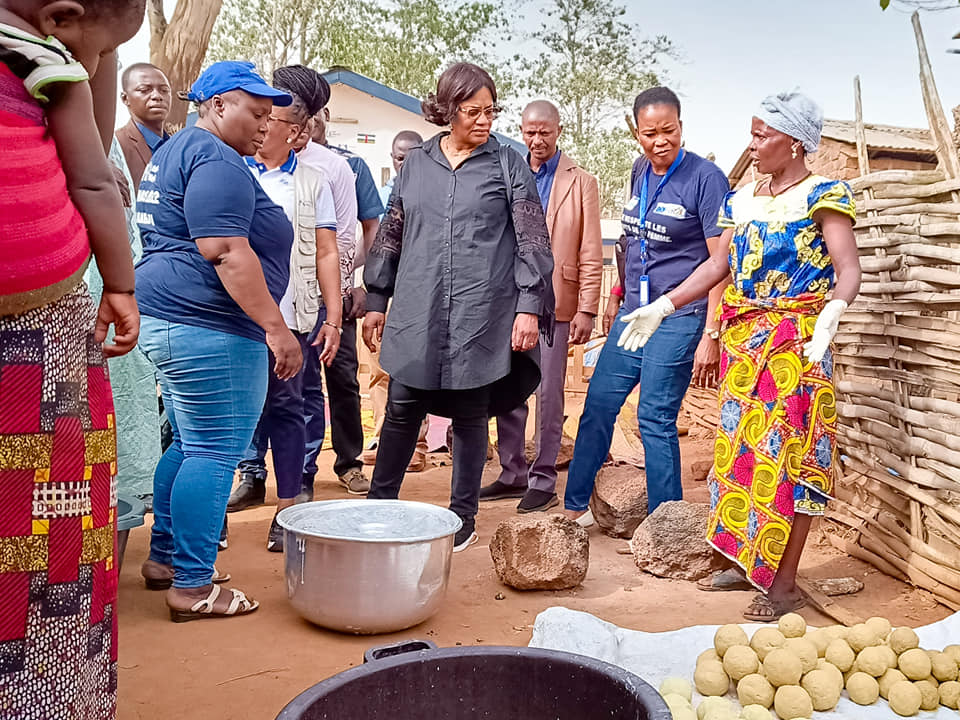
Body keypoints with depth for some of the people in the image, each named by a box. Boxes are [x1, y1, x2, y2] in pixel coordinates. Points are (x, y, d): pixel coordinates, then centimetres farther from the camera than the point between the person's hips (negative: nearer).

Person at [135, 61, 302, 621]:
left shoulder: (175, 152, 21)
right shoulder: (217, 160, -13)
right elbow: (225, 252, -23)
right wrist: (275, 326, -23)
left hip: (167, 321, 11)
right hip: (210, 327, -11)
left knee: (190, 444, 19)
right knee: (214, 454, -5)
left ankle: (165, 558, 29)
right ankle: (193, 586, 2)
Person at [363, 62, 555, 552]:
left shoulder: (508, 166, 3)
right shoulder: (416, 164, 11)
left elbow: (533, 240, 0)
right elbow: (390, 236, 16)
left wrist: (529, 306, -7)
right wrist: (376, 300, 14)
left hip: (481, 313, -2)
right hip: (417, 311, 2)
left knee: (470, 414, 6)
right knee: (401, 408, 4)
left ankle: (463, 516, 20)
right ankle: (379, 504, 19)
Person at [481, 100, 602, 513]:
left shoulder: (580, 183, 1)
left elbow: (591, 254, -2)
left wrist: (587, 310, -9)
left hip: (554, 303, -4)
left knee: (548, 394, 0)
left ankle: (543, 482, 11)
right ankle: (512, 474, 22)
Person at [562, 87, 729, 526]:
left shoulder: (706, 178, -11)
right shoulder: (640, 173, 10)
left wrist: (711, 335, -19)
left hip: (678, 317, -7)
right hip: (633, 313, 7)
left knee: (655, 419, -5)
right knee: (598, 404, 9)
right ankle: (574, 506, 23)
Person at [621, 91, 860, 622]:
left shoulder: (823, 197, -6)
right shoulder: (744, 199, 13)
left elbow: (848, 270, -16)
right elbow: (716, 266, 14)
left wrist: (830, 314, -36)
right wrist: (660, 308, 8)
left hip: (793, 344, -7)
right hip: (743, 342, 7)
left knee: (787, 454, -5)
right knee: (743, 448, 10)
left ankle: (784, 582, 2)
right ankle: (746, 562, 22)